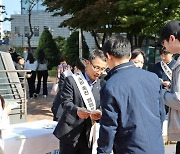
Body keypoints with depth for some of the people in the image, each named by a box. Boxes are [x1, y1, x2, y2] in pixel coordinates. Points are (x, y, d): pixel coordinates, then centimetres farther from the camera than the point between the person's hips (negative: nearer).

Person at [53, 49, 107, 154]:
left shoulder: (101, 85, 7)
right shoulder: (71, 80, -6)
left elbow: (101, 107, 3)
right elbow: (66, 102, -13)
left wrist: (98, 114, -20)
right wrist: (77, 110, -33)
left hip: (89, 134, 4)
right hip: (70, 133, -4)